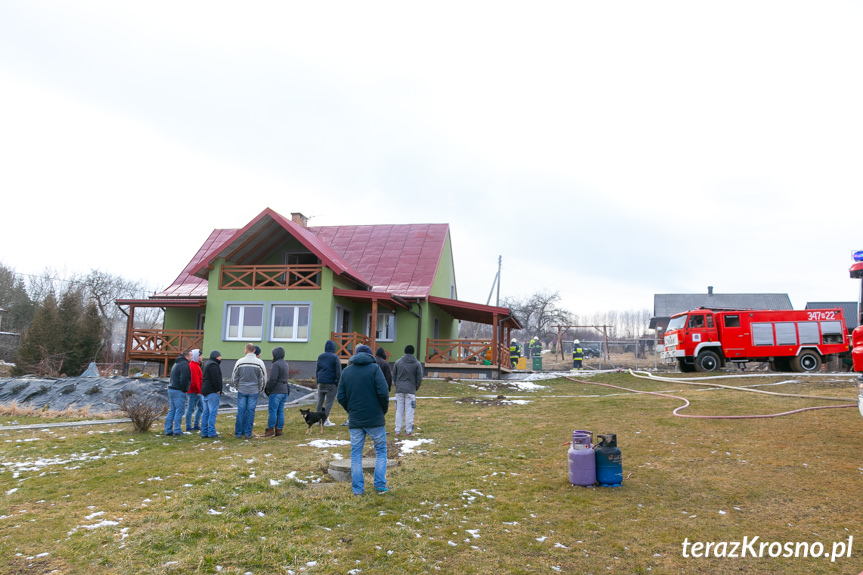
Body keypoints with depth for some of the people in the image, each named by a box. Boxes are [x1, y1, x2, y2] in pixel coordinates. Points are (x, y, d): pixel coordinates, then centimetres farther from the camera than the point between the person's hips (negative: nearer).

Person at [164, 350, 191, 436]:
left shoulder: (177, 363, 20)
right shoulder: (184, 364, -12)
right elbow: (184, 379, -20)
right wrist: (183, 389, -12)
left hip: (171, 389, 10)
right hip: (178, 391, -10)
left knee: (172, 411, 12)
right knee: (179, 411, -5)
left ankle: (168, 430, 13)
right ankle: (177, 430, -5)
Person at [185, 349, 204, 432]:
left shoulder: (195, 365, 18)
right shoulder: (193, 366, -15)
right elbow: (195, 380, -20)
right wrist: (197, 390, -17)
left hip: (196, 391, 11)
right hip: (194, 391, -11)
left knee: (201, 407, 15)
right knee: (191, 409, -4)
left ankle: (196, 425, 20)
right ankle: (188, 427, 2)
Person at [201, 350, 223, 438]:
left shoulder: (208, 364, 21)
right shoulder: (213, 365, -13)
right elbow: (215, 379, -21)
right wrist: (217, 390, -13)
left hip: (206, 391, 11)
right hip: (212, 392, -11)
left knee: (206, 412, 11)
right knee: (213, 412, -8)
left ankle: (204, 432, 14)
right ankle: (211, 432, -9)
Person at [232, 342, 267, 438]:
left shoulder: (240, 362, -4)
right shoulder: (259, 362, -5)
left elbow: (234, 376, 4)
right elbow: (263, 378, 0)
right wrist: (259, 389, 14)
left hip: (242, 390, 1)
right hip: (254, 391, -1)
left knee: (241, 411, 6)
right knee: (250, 411, 4)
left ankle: (238, 433, 10)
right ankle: (248, 433, 6)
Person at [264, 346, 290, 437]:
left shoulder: (276, 364, -15)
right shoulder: (285, 364, 13)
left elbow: (273, 379, -20)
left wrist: (268, 390, -8)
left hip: (276, 392, -9)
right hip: (284, 391, 9)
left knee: (272, 411, -2)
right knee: (280, 411, 9)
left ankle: (270, 429, 2)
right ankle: (279, 430, 12)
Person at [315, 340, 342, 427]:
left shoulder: (320, 357, 7)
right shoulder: (335, 358, -8)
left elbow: (317, 370, 13)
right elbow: (338, 372, -8)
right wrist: (338, 383, -1)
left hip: (321, 383, 5)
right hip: (331, 383, -4)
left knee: (320, 401, 13)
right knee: (329, 402, 0)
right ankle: (326, 420, -2)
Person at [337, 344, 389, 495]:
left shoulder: (346, 371, 8)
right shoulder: (374, 368, -4)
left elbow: (340, 397, 3)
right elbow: (383, 392, -13)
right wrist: (384, 409, 3)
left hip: (355, 420, 3)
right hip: (375, 419, -3)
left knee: (356, 454, 10)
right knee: (381, 451, 12)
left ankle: (357, 488, 11)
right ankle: (380, 485, 11)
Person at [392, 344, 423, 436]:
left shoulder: (398, 362, 5)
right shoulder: (417, 363, 0)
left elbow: (394, 376, 8)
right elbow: (419, 378, 0)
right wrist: (415, 388, 13)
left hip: (399, 390, 2)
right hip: (411, 390, -2)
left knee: (399, 410, 7)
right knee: (409, 411, 2)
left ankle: (397, 430, 10)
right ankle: (409, 431, 3)